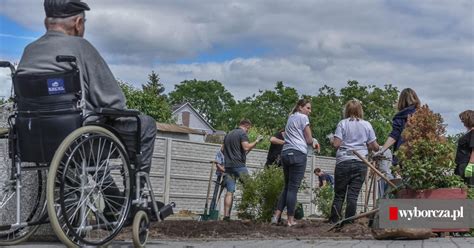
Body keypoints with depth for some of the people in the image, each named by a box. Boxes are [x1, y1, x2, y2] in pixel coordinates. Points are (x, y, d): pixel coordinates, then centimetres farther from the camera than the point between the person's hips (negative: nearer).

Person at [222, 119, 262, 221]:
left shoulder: (228, 134, 20)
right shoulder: (242, 133, -3)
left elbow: (223, 149, 24)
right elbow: (246, 147, -16)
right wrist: (256, 141, -6)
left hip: (228, 165, 7)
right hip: (239, 165, -7)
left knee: (229, 191, 3)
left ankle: (226, 215, -3)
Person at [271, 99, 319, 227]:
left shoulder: (291, 118, 25)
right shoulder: (303, 117, 0)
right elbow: (309, 140, -1)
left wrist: (311, 144, 15)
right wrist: (313, 144, 21)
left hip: (286, 153, 8)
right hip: (298, 154, -8)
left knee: (287, 186, 12)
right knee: (293, 187, -5)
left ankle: (276, 216, 5)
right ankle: (290, 220, -3)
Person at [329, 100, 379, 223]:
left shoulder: (342, 123, 0)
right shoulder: (367, 125, 6)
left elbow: (336, 144, -8)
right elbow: (375, 147, 5)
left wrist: (331, 141, 13)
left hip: (343, 162, -1)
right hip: (361, 163, 1)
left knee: (339, 194, 6)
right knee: (353, 195, 0)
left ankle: (334, 221, 4)